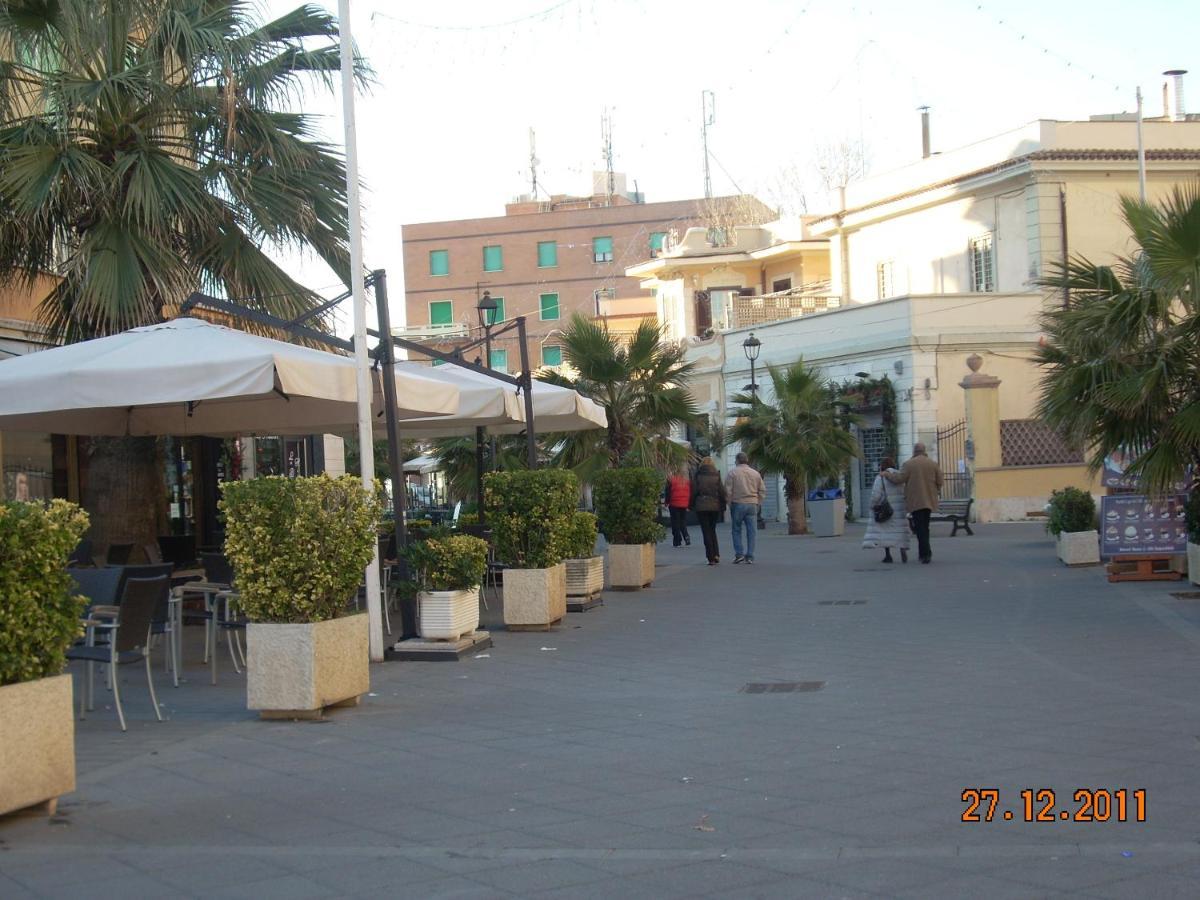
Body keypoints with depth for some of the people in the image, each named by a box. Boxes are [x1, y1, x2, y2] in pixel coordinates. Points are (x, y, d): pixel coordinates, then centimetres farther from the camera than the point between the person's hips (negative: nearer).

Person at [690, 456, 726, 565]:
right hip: (715, 506, 2)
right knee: (712, 530, 18)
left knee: (706, 532, 2)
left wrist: (692, 505, 6)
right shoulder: (717, 476, 1)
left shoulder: (698, 476, -3)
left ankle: (711, 558, -3)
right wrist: (723, 506, 8)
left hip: (701, 507, -2)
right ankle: (716, 554, 5)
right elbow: (722, 492, 0)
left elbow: (693, 491, -3)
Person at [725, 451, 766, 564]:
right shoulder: (755, 473, 8)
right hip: (752, 504, 2)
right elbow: (762, 490, 10)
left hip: (738, 504, -2)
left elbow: (728, 490, -5)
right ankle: (750, 556, 2)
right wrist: (758, 504, 15)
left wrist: (730, 504, 5)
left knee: (736, 530, 8)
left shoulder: (732, 472, -2)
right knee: (752, 531, 4)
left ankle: (739, 554, -1)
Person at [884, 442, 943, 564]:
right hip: (929, 501, 4)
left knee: (920, 528, -3)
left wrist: (887, 474, 4)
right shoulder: (933, 464, 5)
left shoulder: (909, 464, -8)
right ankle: (924, 552, 16)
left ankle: (925, 553, -10)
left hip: (915, 501, -4)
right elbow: (939, 482, 4)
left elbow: (898, 479, -12)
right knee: (924, 526, 15)